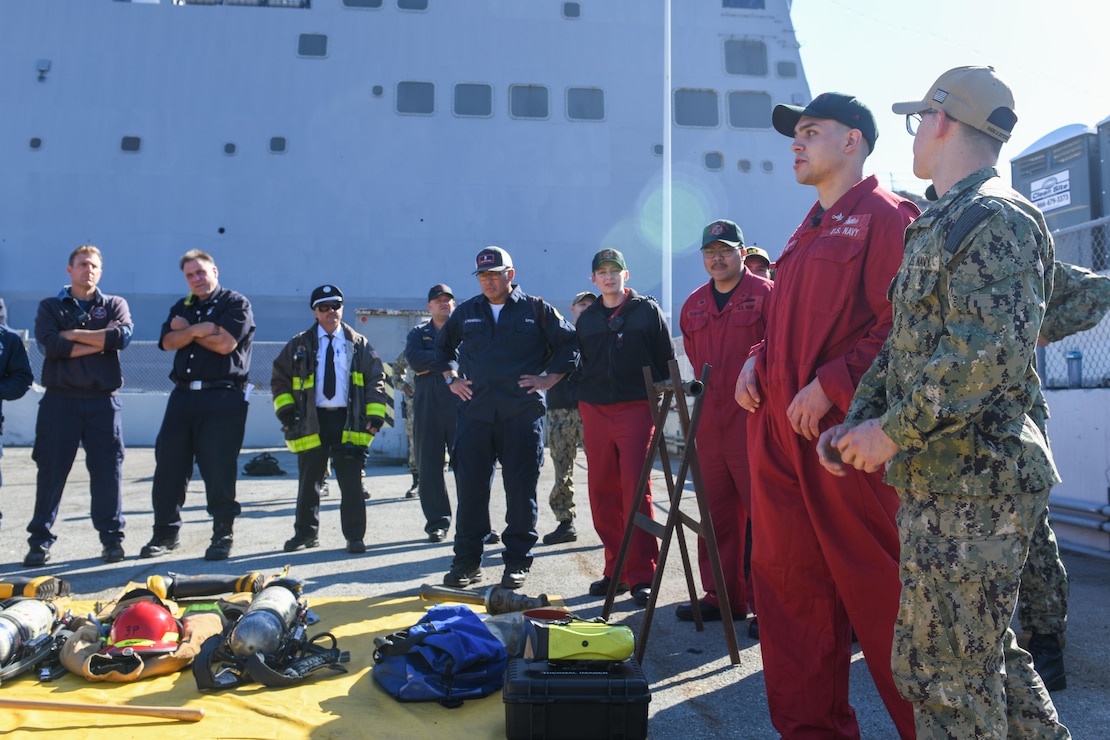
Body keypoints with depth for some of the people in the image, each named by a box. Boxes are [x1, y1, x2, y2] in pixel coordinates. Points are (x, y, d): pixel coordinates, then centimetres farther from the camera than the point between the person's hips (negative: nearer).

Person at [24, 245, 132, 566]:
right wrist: (100, 341, -8)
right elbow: (50, 344, -9)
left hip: (103, 400, 0)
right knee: (51, 470, 2)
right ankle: (40, 540, 11)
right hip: (60, 399, 0)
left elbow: (122, 336, -11)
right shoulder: (50, 307, 10)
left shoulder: (115, 305, 11)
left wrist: (73, 334, -7)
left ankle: (111, 536, 10)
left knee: (108, 468, 1)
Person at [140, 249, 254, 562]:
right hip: (183, 395, 6)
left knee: (219, 469, -4)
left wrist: (187, 331, 0)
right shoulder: (182, 308, 20)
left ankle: (223, 535, 8)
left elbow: (224, 343, -13)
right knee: (168, 463, 5)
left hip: (223, 397, -6)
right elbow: (168, 342, 4)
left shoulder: (236, 303, 0)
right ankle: (166, 533, 17)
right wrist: (199, 329, -11)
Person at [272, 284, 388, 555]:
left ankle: (355, 536, 8)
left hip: (348, 420, -1)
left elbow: (377, 378, 8)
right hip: (311, 421, 1)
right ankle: (306, 533, 23)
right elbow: (279, 377, 13)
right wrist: (285, 409, 0)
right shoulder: (300, 345, 9)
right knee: (308, 482, 9)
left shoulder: (358, 344, 8)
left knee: (352, 483, -1)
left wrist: (374, 416, -2)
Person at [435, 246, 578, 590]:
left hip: (523, 414, -2)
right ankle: (467, 561, 14)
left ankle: (517, 562, 13)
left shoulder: (536, 310, 4)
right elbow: (443, 346, 29)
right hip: (474, 412, 3)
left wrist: (550, 378, 0)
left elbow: (570, 343, 8)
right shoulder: (466, 312, 13)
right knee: (470, 487, 3)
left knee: (521, 488, 1)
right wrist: (452, 379, 16)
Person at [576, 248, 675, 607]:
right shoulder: (587, 318, 15)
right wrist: (582, 402, 13)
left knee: (635, 490, -8)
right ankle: (616, 569, 16)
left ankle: (641, 575, 0)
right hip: (594, 412, 4)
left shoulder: (647, 310, 5)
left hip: (636, 409, -4)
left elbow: (667, 361, 4)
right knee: (602, 493, 4)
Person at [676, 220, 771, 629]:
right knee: (716, 511, 10)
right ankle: (722, 595, 20)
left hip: (754, 421, -6)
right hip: (709, 422, 6)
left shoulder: (764, 294, -2)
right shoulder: (693, 305, 16)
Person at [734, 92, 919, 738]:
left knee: (877, 587, 0)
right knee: (787, 582, 12)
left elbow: (900, 326, -14)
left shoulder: (885, 216, -4)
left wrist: (830, 385, -19)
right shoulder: (810, 231, 22)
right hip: (780, 429, 9)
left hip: (845, 428, -8)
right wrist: (758, 361, 10)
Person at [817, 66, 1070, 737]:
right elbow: (903, 345, 20)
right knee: (983, 652, 19)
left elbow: (990, 354, -24)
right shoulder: (940, 225, 19)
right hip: (938, 480, 10)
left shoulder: (995, 218, -12)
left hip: (973, 485, -10)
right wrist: (858, 422, 8)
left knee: (947, 670, -1)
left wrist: (892, 432, -18)